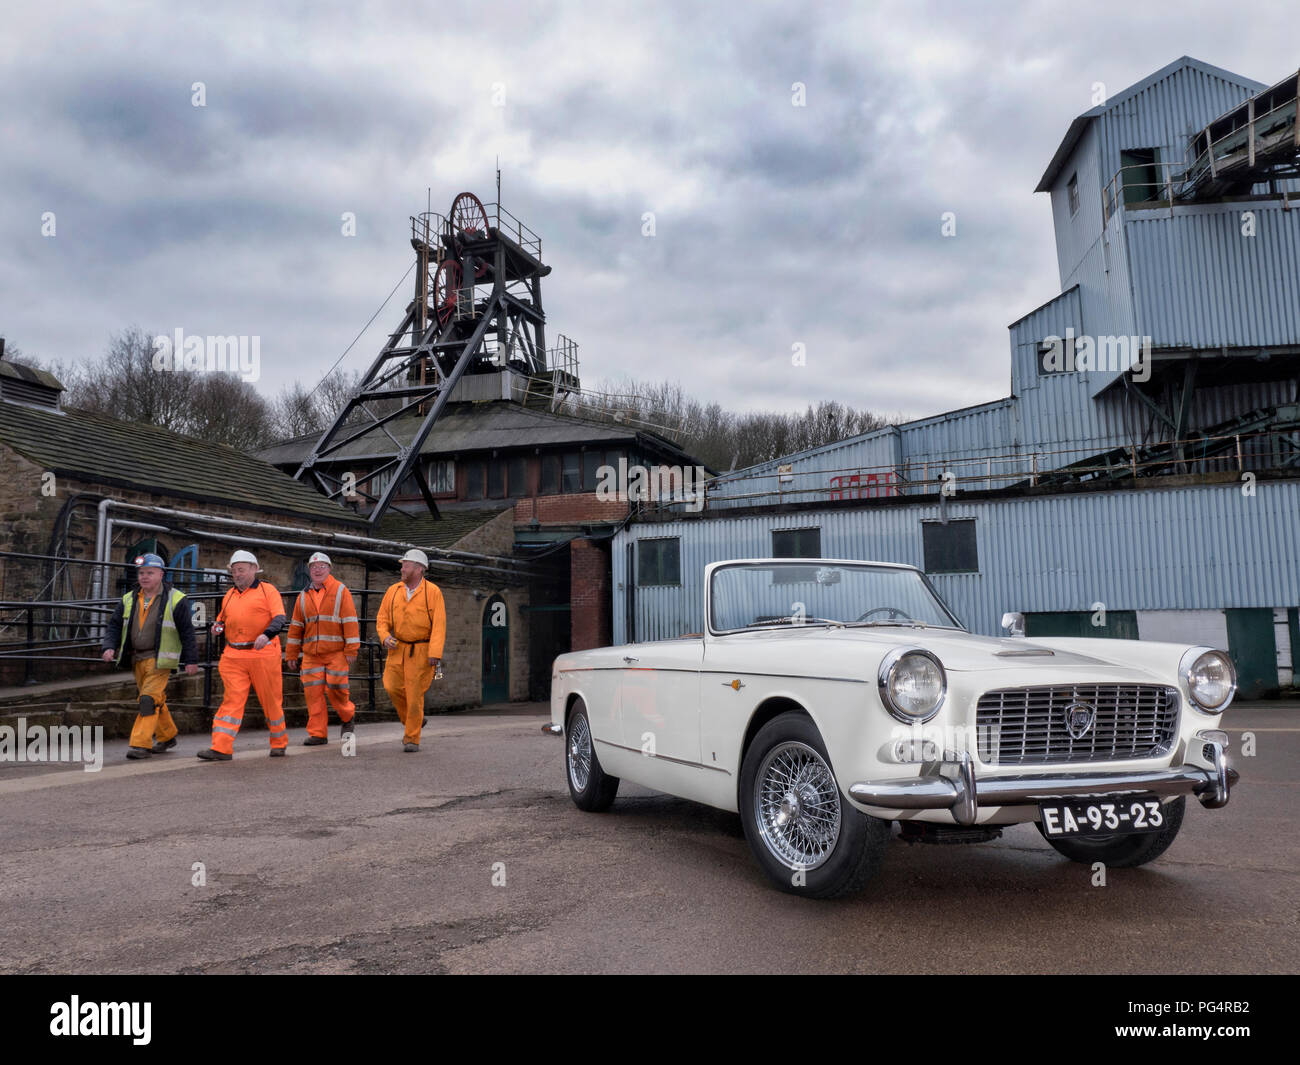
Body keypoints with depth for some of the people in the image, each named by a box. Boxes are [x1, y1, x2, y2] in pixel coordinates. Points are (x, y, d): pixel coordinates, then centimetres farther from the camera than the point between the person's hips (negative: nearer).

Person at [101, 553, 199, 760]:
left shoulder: (175, 600, -6)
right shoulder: (129, 600, 9)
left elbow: (187, 632, -6)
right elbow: (115, 625, 12)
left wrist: (191, 660, -8)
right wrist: (110, 646, -7)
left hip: (159, 659, -6)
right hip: (137, 658, 6)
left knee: (149, 700, -15)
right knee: (156, 700, 15)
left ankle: (140, 744, -12)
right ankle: (167, 737, 30)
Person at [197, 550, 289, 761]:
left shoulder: (267, 591, 1)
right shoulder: (229, 595, 17)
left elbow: (279, 619, -9)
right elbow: (222, 619, 28)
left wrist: (266, 635, -27)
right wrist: (218, 626, 4)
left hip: (262, 655, -4)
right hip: (233, 656, 4)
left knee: (271, 700, 6)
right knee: (232, 698, -7)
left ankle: (279, 743, 23)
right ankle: (221, 749, -11)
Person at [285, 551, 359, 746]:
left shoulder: (340, 590, 0)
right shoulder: (304, 595, 13)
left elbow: (350, 621, -5)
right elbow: (296, 626, 17)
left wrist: (351, 649, -11)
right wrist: (291, 654, 13)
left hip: (336, 652, -4)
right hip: (310, 654, 4)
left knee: (335, 689, -6)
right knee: (313, 693, -1)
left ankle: (347, 718, 22)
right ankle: (317, 734, 6)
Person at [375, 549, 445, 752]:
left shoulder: (433, 592, -7)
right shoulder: (393, 591, 6)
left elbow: (439, 624, -11)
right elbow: (382, 618, 12)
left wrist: (435, 653, -19)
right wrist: (385, 636, -9)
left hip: (421, 651, -4)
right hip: (398, 649, 4)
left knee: (414, 693, -4)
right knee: (392, 687, -7)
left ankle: (412, 738, 10)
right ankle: (413, 722, 18)